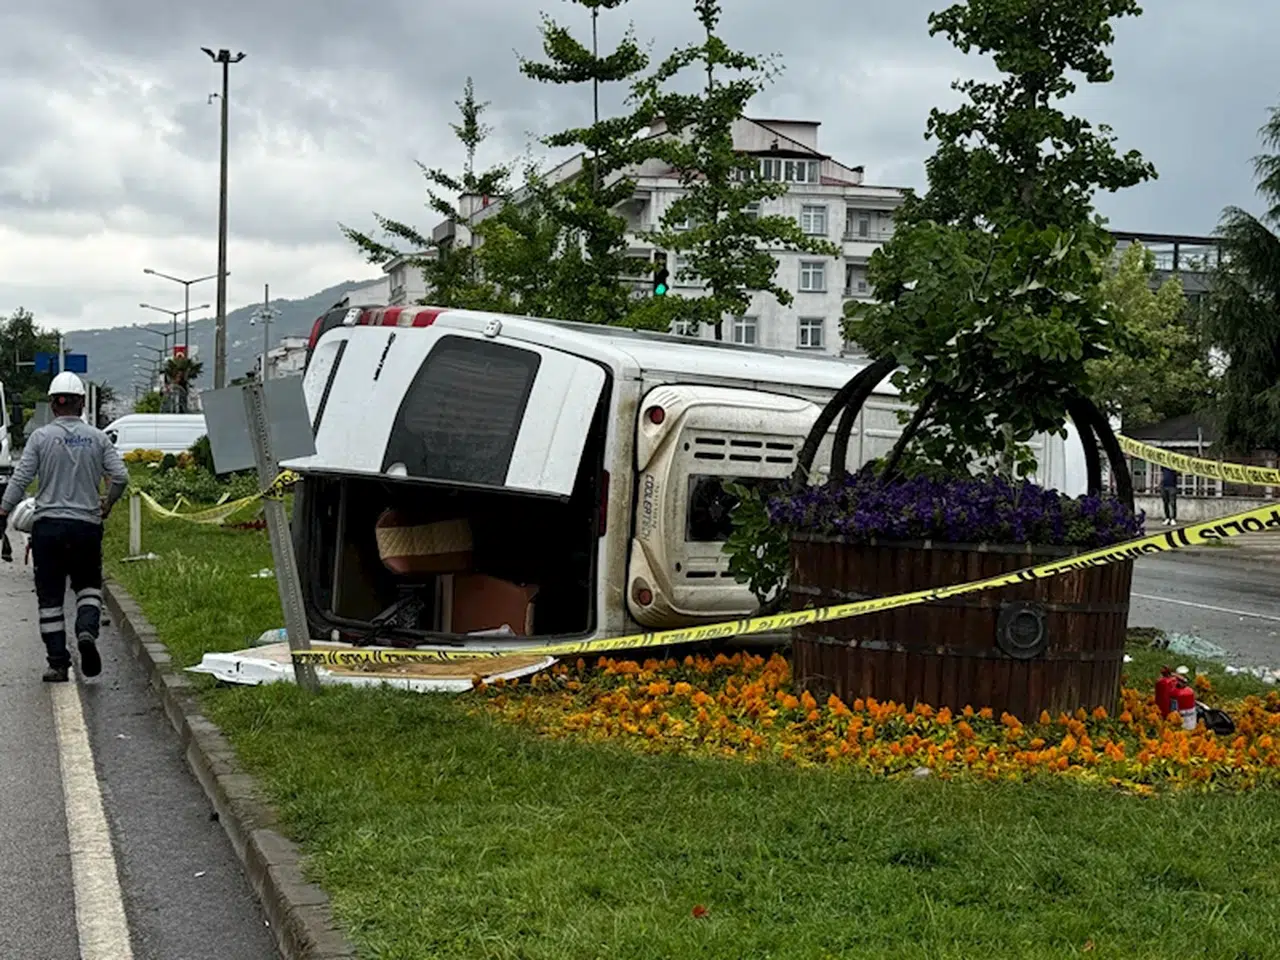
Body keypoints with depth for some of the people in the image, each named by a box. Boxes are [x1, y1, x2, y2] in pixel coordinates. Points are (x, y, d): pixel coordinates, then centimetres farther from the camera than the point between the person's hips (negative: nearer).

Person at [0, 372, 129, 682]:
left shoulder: (41, 437, -2)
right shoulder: (97, 438, 2)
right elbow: (120, 476, -2)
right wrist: (107, 504, 16)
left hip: (48, 524, -1)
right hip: (87, 525, 1)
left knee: (50, 595, 6)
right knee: (88, 585, 16)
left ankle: (58, 663, 5)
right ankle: (87, 630, -13)